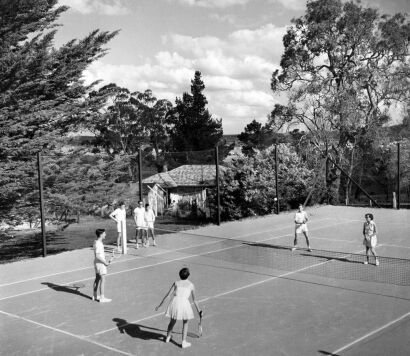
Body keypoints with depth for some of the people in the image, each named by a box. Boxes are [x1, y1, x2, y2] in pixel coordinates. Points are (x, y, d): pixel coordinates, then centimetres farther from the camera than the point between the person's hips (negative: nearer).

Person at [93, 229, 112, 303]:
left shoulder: (96, 242, 9)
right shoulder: (98, 244, -22)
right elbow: (97, 256, -26)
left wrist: (105, 261, 16)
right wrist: (105, 262, -19)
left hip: (97, 263, 10)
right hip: (100, 263, -10)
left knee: (97, 279, 17)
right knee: (103, 280, -6)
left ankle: (94, 296, 26)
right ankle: (102, 298, -3)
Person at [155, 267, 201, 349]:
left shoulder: (176, 283, 15)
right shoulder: (191, 285, 13)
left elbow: (167, 295, 11)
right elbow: (194, 299, 20)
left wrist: (160, 305, 16)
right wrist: (198, 309, 34)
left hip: (174, 302, 2)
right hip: (184, 303, -2)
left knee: (172, 321, 27)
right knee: (185, 323, 22)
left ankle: (168, 337, 46)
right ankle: (184, 342, 19)